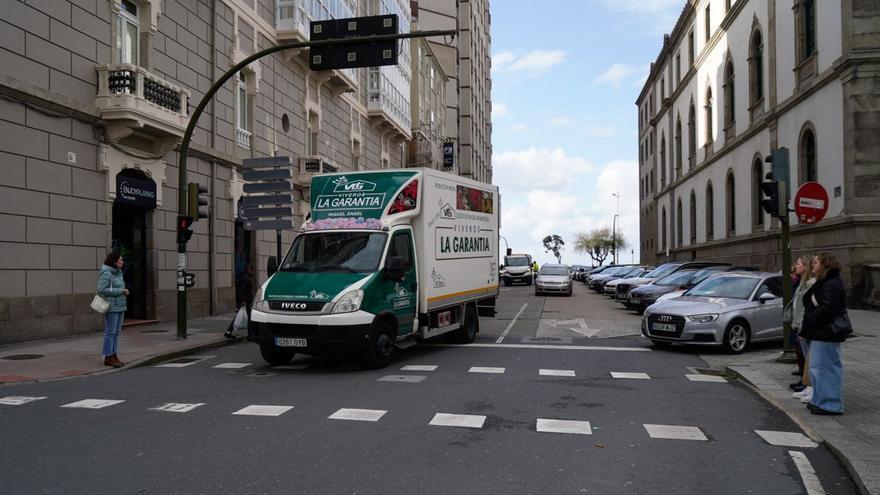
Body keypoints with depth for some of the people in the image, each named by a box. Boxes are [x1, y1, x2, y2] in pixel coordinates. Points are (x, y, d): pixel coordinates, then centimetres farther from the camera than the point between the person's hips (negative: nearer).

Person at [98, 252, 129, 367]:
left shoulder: (118, 272, 13)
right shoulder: (106, 273, -13)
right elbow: (102, 289, -20)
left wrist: (124, 291, 6)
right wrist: (120, 291, -18)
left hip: (120, 307, 9)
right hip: (111, 307, -9)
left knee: (116, 332, 9)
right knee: (110, 332, -5)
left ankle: (114, 356, 14)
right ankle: (108, 358, 0)